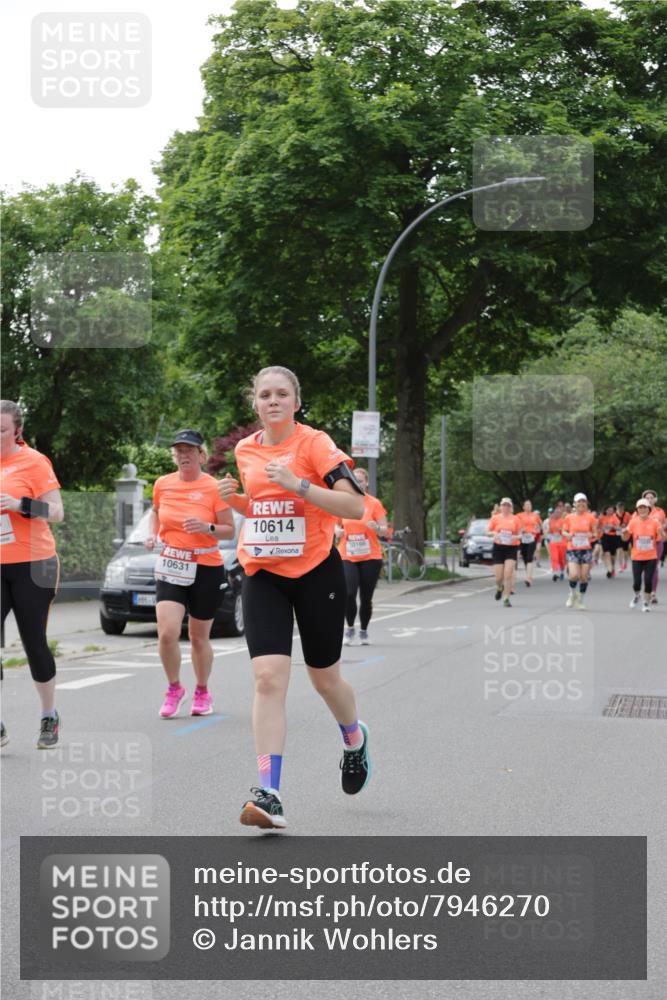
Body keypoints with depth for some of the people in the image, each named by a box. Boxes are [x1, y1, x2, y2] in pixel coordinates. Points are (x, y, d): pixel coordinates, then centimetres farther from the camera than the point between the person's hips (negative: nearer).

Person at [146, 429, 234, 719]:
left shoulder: (213, 487, -8)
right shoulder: (163, 484, 2)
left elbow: (230, 530, -4)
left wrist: (207, 528, -23)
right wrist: (152, 533, 4)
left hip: (206, 569, -2)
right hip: (170, 567, 2)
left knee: (199, 637, 8)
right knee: (167, 633, -15)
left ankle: (202, 692, 31)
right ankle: (174, 688, 9)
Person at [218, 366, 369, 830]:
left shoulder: (314, 442, -10)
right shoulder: (245, 449, 8)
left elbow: (355, 506, -18)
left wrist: (298, 484, -26)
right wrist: (236, 498, 4)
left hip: (316, 573, -3)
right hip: (263, 576, 3)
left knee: (324, 678, 11)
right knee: (268, 678, -13)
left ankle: (356, 740, 45)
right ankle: (269, 795, -16)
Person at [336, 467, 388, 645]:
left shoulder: (374, 503, -1)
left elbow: (384, 531, -1)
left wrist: (377, 527, -23)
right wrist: (338, 531, -6)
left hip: (370, 557, -1)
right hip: (347, 557, 1)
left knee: (366, 597, 3)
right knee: (348, 593, -15)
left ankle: (363, 631, 23)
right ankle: (350, 628, 5)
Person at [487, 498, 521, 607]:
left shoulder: (515, 519, 4)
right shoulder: (495, 518, 4)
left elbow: (520, 534, 8)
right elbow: (488, 531, 7)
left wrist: (515, 537, -14)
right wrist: (494, 533, -14)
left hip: (511, 548, 0)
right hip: (498, 548, 0)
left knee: (508, 574, -13)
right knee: (499, 577, -1)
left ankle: (506, 598, -1)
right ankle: (499, 588, 35)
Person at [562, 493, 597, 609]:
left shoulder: (591, 517, 1)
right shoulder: (569, 518, 1)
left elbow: (595, 533, 7)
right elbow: (564, 531, 11)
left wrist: (592, 535, -15)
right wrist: (567, 535, -10)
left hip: (586, 550, 1)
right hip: (572, 550, -1)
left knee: (584, 576, 1)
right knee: (573, 575, -16)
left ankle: (580, 600, 19)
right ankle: (572, 594, 14)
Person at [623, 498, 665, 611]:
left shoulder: (654, 522, -3)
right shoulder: (633, 522, -2)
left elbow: (662, 539, -1)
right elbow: (626, 538, 3)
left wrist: (661, 532, -22)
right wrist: (625, 532, -19)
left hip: (651, 557, 0)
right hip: (637, 557, 0)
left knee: (648, 581, -5)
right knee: (636, 582, -3)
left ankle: (647, 603, 14)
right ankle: (636, 596, 30)